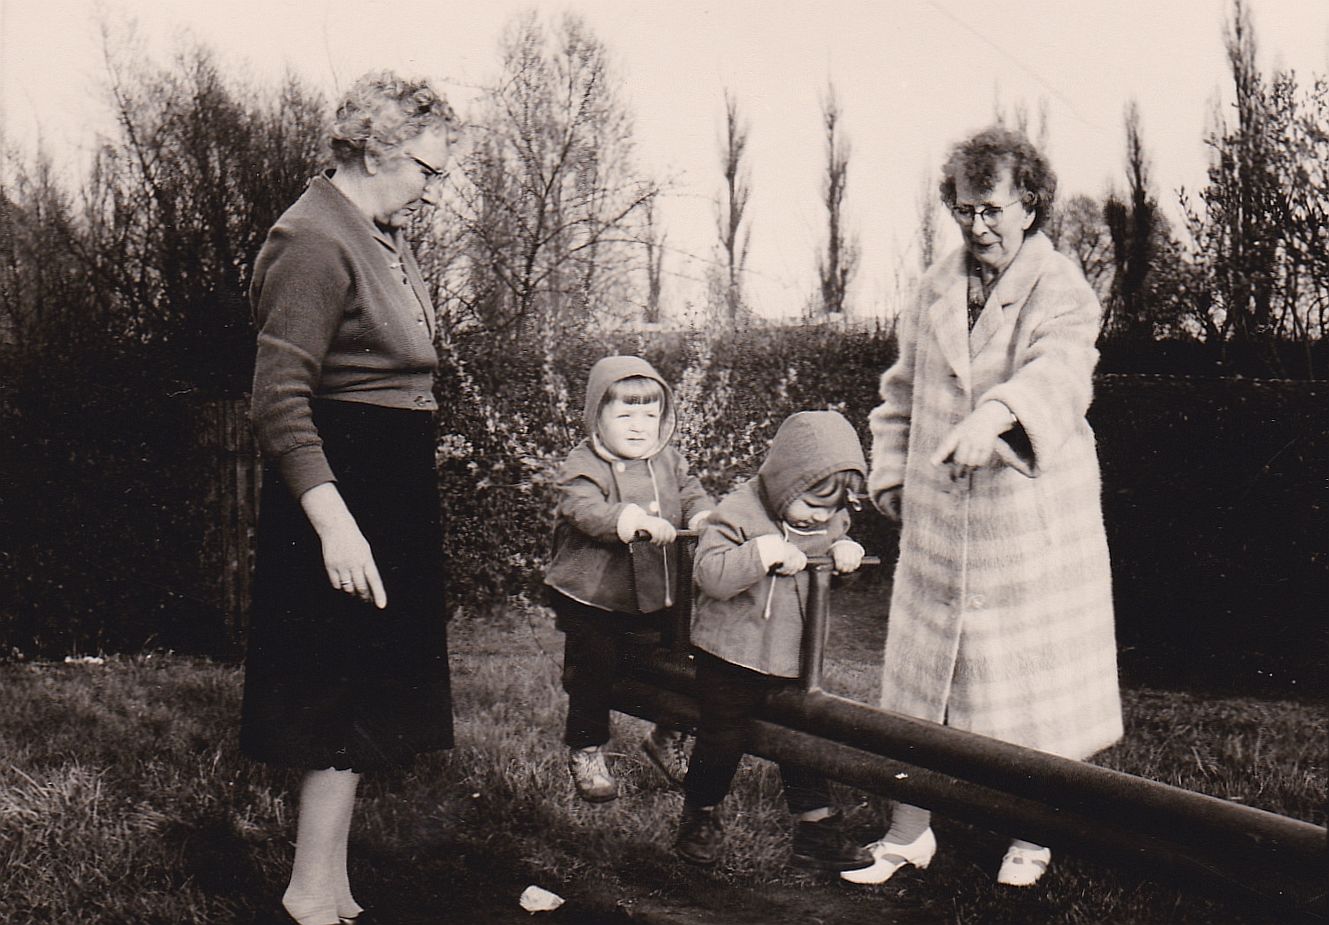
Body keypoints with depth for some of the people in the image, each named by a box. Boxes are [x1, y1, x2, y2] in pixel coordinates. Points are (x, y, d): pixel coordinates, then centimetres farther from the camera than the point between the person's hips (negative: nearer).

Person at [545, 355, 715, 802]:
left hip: (656, 599, 5)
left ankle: (668, 739, 36)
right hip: (591, 598, -5)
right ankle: (585, 752, 21)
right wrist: (633, 520, -46)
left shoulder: (669, 461, 6)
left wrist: (701, 515, -24)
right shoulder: (582, 466, -13)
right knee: (592, 676, 1)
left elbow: (691, 492, 2)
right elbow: (583, 509, -29)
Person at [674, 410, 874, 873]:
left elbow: (837, 544, 19)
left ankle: (816, 827, 20)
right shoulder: (738, 514, -19)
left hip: (796, 658, 5)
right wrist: (762, 553, -36)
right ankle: (700, 816, 27)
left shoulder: (830, 519, 0)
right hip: (733, 657, -5)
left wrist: (845, 553, -4)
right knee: (723, 739, 6)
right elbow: (709, 574, -27)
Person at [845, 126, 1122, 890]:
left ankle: (1031, 835, 25)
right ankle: (910, 832, 23)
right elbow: (903, 391, 20)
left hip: (1032, 519, -5)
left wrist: (994, 414, -50)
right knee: (923, 674, 10)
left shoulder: (1064, 293, -9)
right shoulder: (938, 289, 10)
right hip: (938, 517, 5)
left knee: (1033, 675, 5)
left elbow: (1058, 375, -31)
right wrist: (890, 475, 11)